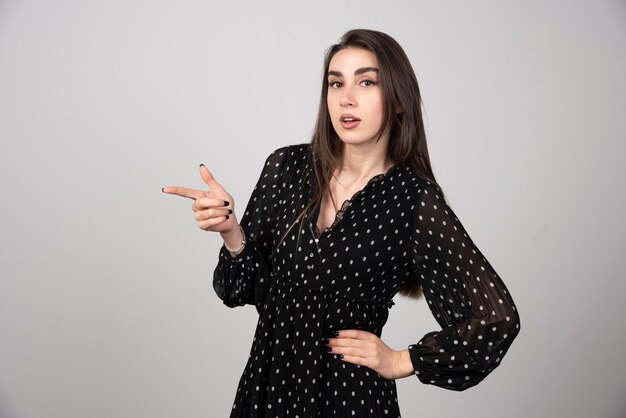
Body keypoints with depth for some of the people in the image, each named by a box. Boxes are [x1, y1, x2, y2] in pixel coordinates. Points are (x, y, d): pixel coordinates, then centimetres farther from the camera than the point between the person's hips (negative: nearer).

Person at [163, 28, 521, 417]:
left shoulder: (415, 201, -16)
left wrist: (400, 362, -7)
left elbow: (496, 317, -12)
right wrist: (231, 230, -19)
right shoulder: (287, 167, -7)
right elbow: (254, 286, -1)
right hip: (267, 382, 3)